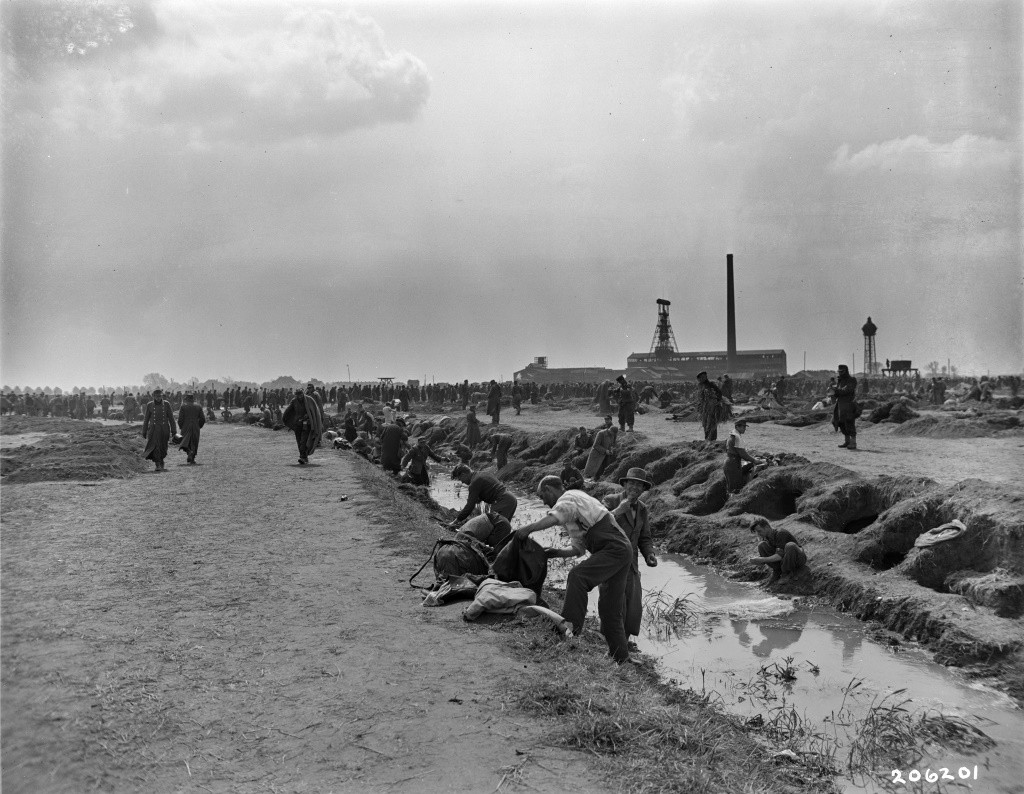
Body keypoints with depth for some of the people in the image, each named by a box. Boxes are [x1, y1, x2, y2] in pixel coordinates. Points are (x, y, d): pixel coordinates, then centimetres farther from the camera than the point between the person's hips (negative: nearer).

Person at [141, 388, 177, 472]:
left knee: (163, 448, 8)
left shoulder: (166, 404, 1)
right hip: (153, 429, -1)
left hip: (164, 429, 1)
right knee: (155, 446, -19)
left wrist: (173, 430, -2)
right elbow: (146, 419, 7)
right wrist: (144, 431, 6)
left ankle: (160, 465, 25)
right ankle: (159, 465, -24)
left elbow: (171, 417, 2)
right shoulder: (149, 405, 2)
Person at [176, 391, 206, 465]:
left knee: (185, 443, 7)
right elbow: (203, 419, 1)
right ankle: (192, 460, 7)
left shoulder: (183, 406, -5)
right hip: (195, 429, 2)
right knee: (194, 444, 11)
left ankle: (189, 451, -23)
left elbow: (180, 419, -7)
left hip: (186, 428, -2)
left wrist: (180, 427, 9)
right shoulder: (198, 407, 2)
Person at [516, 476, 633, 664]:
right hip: (621, 551, 10)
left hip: (614, 548, -10)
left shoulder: (568, 498, -4)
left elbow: (554, 518, -30)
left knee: (577, 575, -28)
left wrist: (528, 528, -29)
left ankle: (571, 625, -33)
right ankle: (621, 659, 19)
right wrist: (557, 552, 14)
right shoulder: (574, 502, 26)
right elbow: (579, 549, 28)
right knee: (609, 609, 12)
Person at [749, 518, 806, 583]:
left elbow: (781, 555, -31)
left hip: (799, 558, -6)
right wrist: (756, 560, -24)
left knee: (790, 545, -41)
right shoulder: (765, 539, -2)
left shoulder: (781, 533, -24)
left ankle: (785, 573, -16)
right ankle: (777, 572, -5)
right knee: (761, 545, -12)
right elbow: (762, 562, -2)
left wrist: (762, 559, -31)